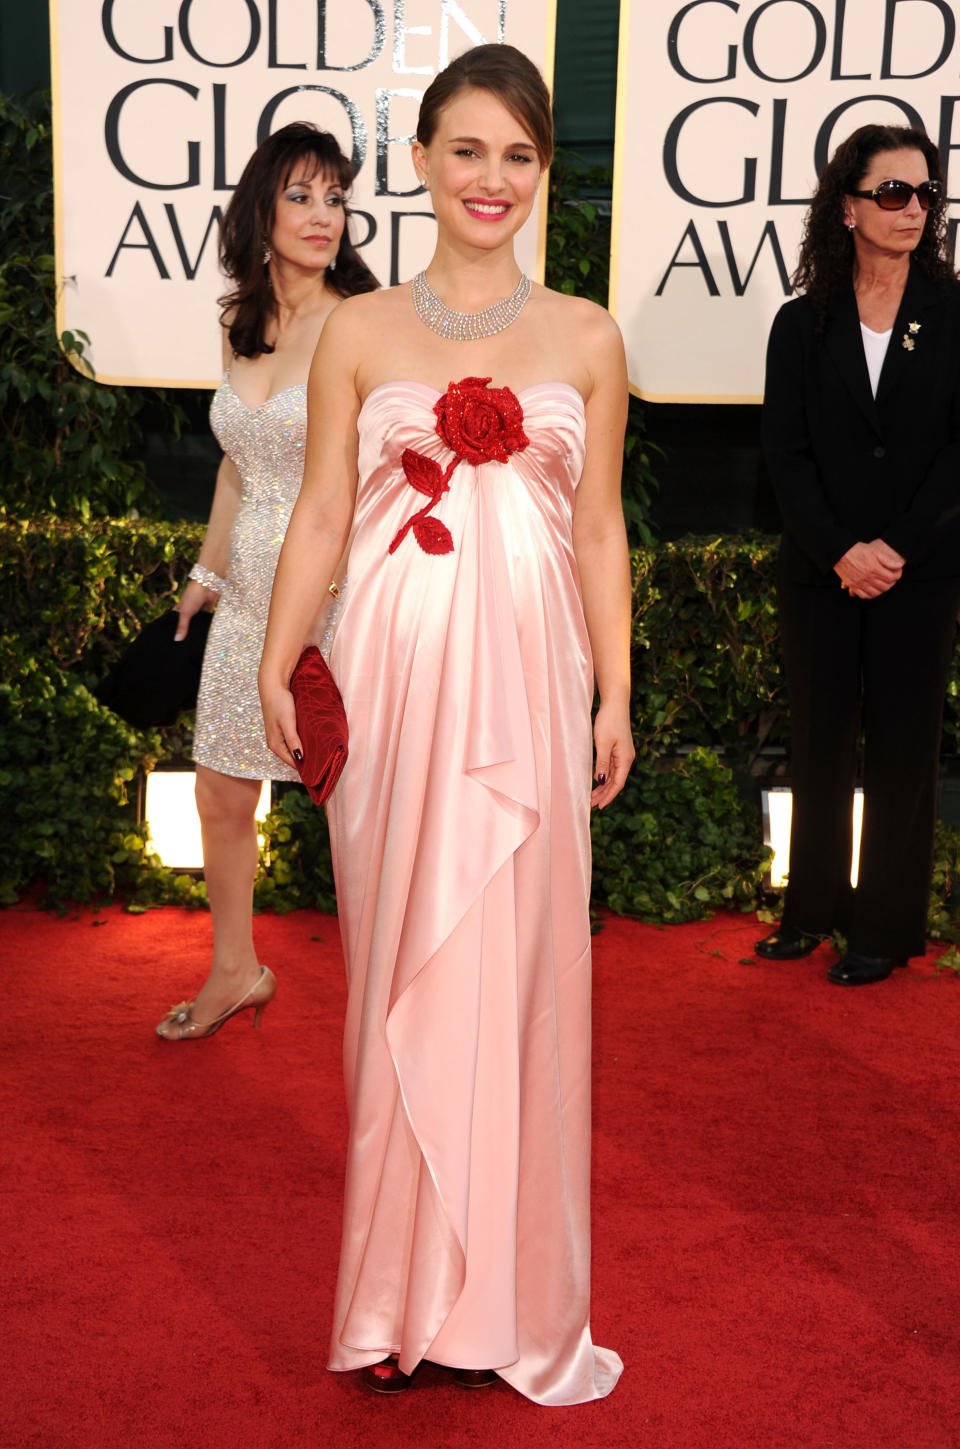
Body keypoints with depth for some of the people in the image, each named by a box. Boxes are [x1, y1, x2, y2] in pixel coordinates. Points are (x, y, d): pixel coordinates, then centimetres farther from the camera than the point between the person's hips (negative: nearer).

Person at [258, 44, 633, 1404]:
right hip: (394, 675, 0)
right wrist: (275, 666, -4)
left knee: (517, 969, 4)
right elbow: (321, 515, 6)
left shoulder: (585, 338, 9)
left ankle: (507, 1288, 20)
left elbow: (601, 531, 10)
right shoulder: (359, 332, 7)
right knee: (401, 969, 6)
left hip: (527, 680, 1)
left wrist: (616, 694, 5)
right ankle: (404, 1289, 21)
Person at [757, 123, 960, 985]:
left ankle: (888, 927, 15)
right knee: (820, 738, 9)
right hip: (821, 570, 2)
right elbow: (786, 452, 0)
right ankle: (814, 906, 23)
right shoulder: (804, 323, 5)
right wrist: (841, 551, -12)